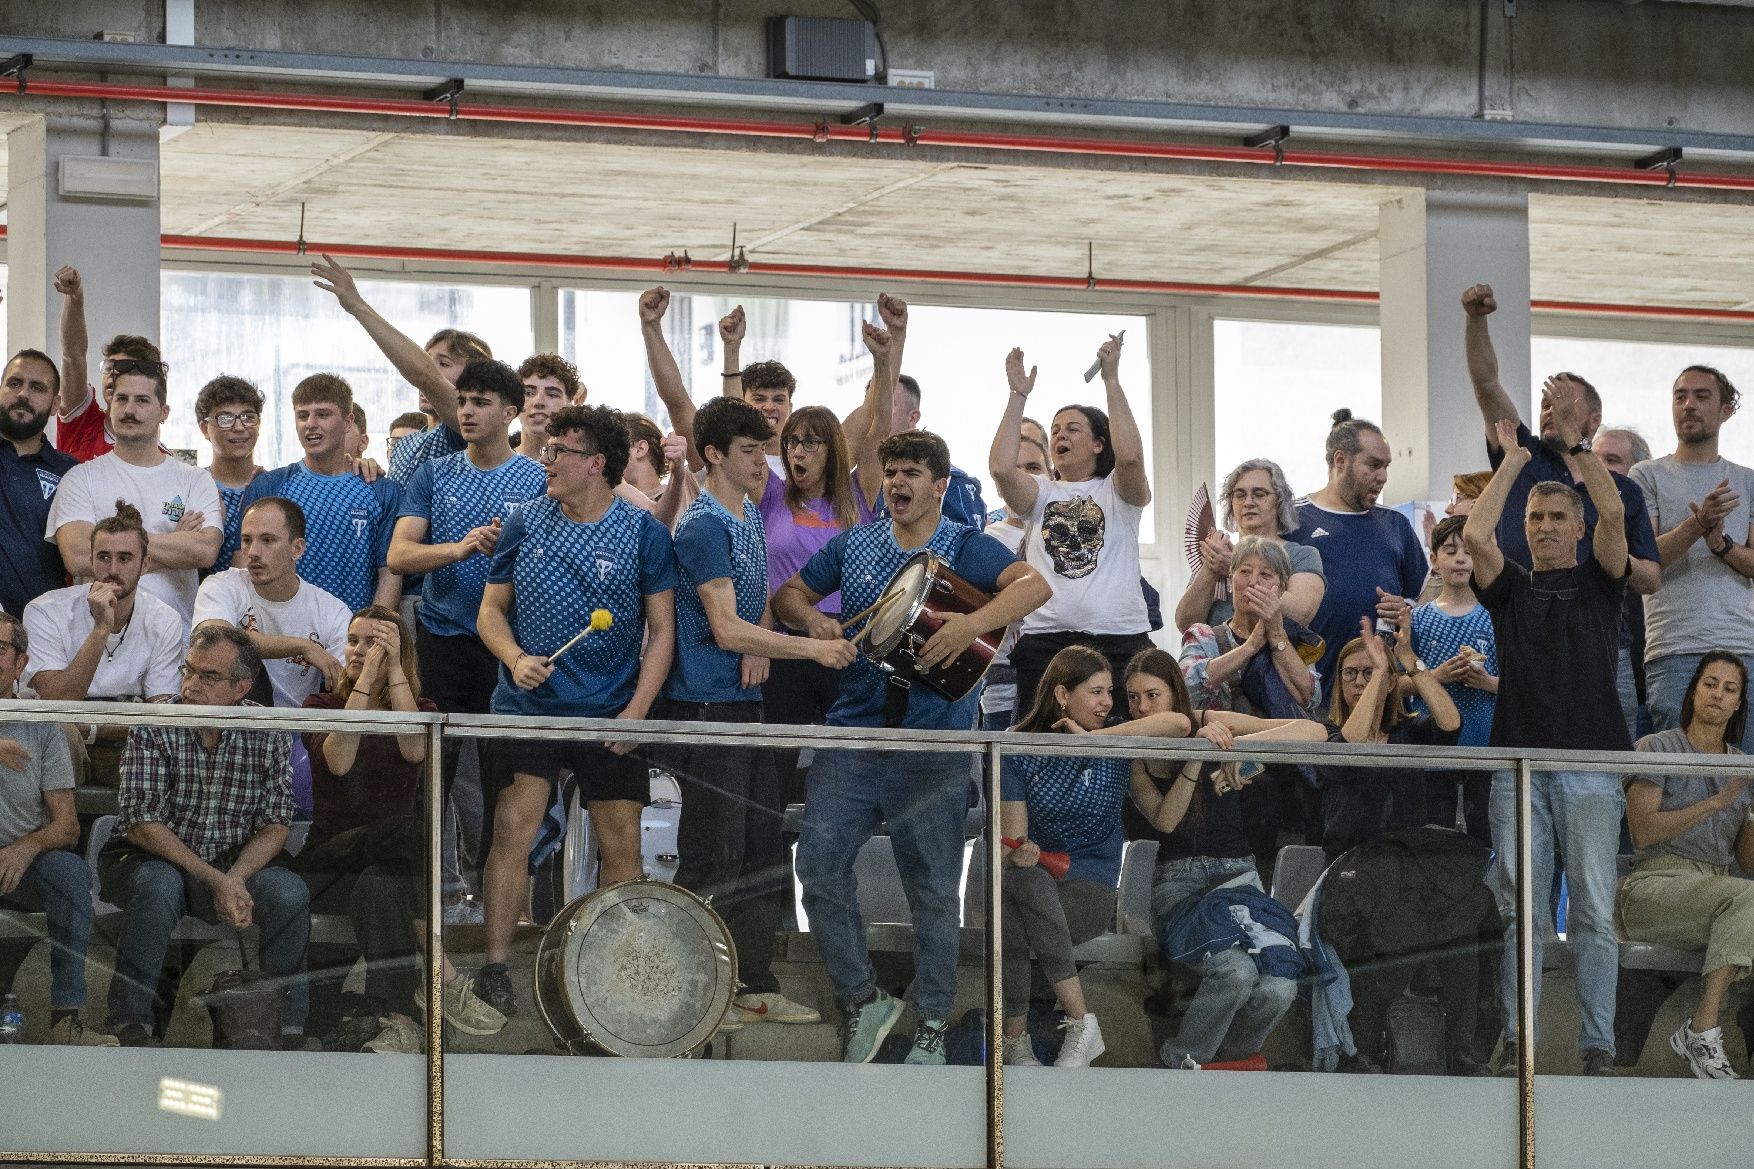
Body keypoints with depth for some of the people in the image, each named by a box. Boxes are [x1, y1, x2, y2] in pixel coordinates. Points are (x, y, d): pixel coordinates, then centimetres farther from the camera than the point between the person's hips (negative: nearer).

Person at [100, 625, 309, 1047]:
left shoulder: (269, 734, -4)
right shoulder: (152, 728, -12)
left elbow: (274, 827, -2)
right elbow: (143, 825, -18)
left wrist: (234, 879, -23)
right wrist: (216, 881, -26)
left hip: (236, 866, 2)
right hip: (150, 859, -2)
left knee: (290, 894, -25)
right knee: (160, 886, -36)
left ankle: (294, 1027, -9)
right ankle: (130, 1025, -27)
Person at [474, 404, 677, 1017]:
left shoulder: (643, 534, -2)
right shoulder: (525, 524, 4)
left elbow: (662, 630, 1)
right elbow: (491, 609, 10)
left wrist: (636, 711, -9)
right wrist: (516, 658, -10)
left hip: (609, 714, -1)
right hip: (528, 706, 1)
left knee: (621, 843, 0)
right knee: (514, 828, -11)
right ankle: (494, 970, -9)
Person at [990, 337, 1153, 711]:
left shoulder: (1117, 491, 9)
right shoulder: (1042, 493, 16)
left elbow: (1130, 456, -13)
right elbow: (1001, 467, -3)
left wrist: (1111, 380, -9)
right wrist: (1018, 395, 1)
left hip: (1119, 637, -2)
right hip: (1045, 636, 2)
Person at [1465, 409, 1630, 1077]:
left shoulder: (1598, 583, 14)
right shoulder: (1511, 589, 17)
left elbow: (1613, 514, -3)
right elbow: (1475, 535, 0)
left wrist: (1574, 441, -4)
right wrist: (1513, 460, 7)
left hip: (1591, 765, -2)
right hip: (1519, 765, 2)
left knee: (1594, 911, -5)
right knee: (1519, 911, -2)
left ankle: (1598, 1046, -5)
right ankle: (1518, 1042, -1)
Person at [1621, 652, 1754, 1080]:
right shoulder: (1658, 748, 5)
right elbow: (1643, 831, -9)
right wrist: (1716, 802, -14)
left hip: (1717, 886, 5)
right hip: (1656, 883, -5)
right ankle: (1702, 1030, -37)